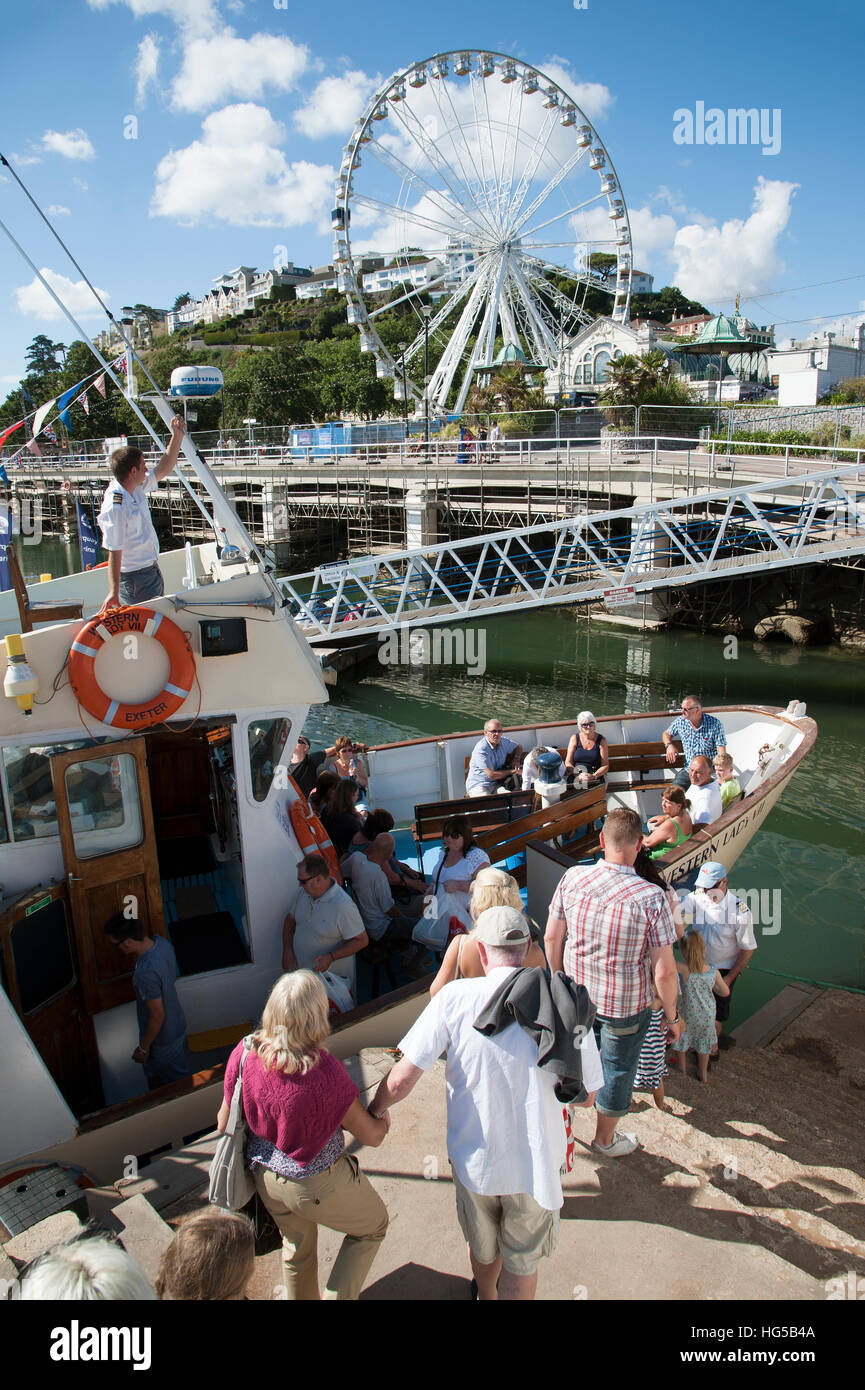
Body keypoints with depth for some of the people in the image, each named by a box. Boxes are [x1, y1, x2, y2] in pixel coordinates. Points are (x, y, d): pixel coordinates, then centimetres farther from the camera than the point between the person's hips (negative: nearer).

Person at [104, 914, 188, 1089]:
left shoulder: (145, 974, -39)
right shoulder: (160, 942, -14)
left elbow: (158, 1015, -29)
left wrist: (143, 1048, -13)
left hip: (163, 1039, -8)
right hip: (177, 1024, 8)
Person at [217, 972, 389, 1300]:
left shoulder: (245, 1053, -20)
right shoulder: (326, 1071, -33)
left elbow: (224, 1124, -3)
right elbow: (372, 1136, -19)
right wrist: (382, 1120, 4)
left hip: (264, 1174, 5)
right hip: (317, 1183, -5)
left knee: (297, 1247, 34)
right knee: (374, 1225, 25)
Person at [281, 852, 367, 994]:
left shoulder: (343, 906, -26)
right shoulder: (303, 892, -5)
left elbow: (362, 940, -19)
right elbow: (290, 920, 10)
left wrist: (331, 957, -28)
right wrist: (287, 952, -3)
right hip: (300, 969, 6)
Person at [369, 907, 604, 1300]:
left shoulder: (455, 996, -18)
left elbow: (401, 1080, -17)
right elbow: (585, 1095, -5)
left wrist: (373, 1113, 4)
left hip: (474, 1160, 2)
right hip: (534, 1164, -1)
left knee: (483, 1248, 31)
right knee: (523, 1261, 24)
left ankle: (485, 1296, 56)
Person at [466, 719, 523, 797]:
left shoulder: (503, 742, 5)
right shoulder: (481, 749, -18)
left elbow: (518, 747, 29)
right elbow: (492, 775, -19)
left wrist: (516, 758, 6)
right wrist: (512, 771, -6)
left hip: (497, 784, 6)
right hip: (478, 786, -6)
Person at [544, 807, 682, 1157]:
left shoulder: (572, 879, -16)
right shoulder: (652, 898, -26)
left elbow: (552, 937, -4)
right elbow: (664, 971, -20)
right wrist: (672, 1014, -2)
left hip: (576, 996, 3)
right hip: (627, 1005, -3)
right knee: (618, 1070, 22)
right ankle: (605, 1140, 44)